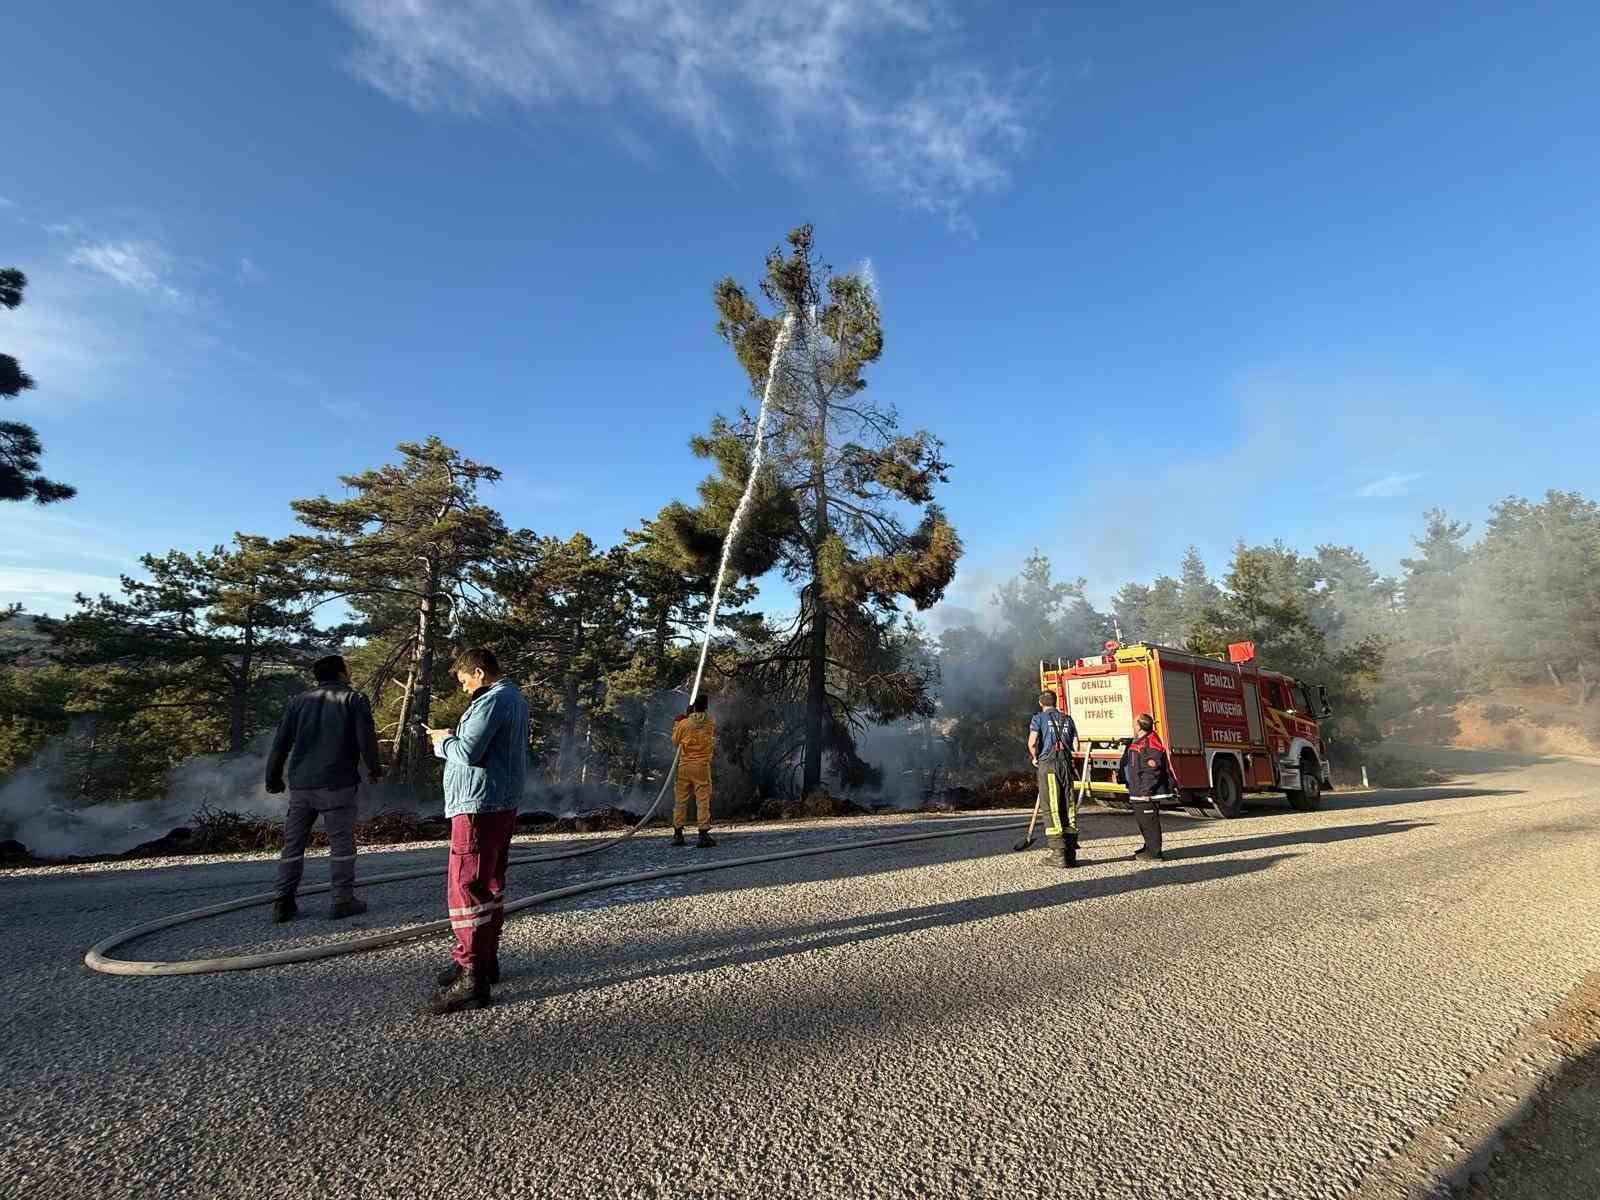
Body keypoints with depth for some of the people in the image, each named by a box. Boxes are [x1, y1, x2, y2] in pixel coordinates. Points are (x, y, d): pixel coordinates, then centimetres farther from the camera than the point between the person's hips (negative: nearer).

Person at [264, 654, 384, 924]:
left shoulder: (299, 701, 11)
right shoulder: (354, 699, -1)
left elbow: (281, 743, 9)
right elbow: (366, 739, -6)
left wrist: (273, 778, 18)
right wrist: (374, 769, 9)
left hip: (300, 785, 4)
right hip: (337, 785, -4)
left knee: (293, 844, 12)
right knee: (341, 843, 2)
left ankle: (284, 902, 12)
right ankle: (344, 900, 3)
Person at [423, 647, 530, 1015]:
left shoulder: (492, 700, -16)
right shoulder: (512, 696, 16)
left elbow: (467, 753, -22)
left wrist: (444, 741, -3)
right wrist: (455, 736, 8)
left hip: (479, 806, -11)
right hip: (502, 804, 11)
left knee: (465, 888, -7)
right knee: (489, 886, 17)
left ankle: (471, 978, -4)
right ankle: (486, 961, 28)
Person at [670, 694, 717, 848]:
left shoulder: (684, 723, -4)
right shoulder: (711, 722, -2)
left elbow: (675, 741, 9)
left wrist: (676, 724, 22)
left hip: (684, 765, 1)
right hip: (702, 766, -1)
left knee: (680, 800, 10)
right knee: (703, 800, -1)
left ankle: (677, 834, 14)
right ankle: (703, 834, -5)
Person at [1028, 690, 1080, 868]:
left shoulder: (1039, 717, 2)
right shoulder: (1067, 718, 15)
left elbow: (1032, 742, -10)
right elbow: (1076, 746, 10)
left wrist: (1035, 758, 7)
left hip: (1048, 762, -4)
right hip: (1066, 763, 4)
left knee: (1052, 808, -2)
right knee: (1069, 806, 8)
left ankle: (1059, 853, -5)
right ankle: (1071, 852, 12)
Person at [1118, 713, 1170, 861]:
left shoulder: (1151, 743, -17)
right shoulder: (1137, 742, 15)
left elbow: (1152, 770, -22)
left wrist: (1147, 791, -22)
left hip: (1147, 793, -11)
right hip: (1138, 792, 11)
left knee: (1149, 821, -4)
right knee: (1141, 819, 19)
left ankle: (1153, 853, 3)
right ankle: (1149, 847, 32)